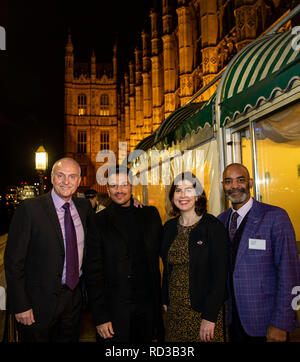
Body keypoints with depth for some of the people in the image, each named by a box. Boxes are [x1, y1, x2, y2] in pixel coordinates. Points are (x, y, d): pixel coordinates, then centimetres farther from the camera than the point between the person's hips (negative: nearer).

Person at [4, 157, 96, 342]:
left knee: (70, 339, 21)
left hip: (74, 297, 5)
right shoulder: (29, 208, -15)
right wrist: (21, 306, -14)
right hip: (40, 301, -4)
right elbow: (14, 261, -12)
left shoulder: (84, 206, 0)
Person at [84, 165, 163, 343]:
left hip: (147, 308, 3)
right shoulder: (98, 223, -6)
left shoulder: (150, 215, 3)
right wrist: (100, 317, -10)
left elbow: (163, 251, 9)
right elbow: (93, 273, -6)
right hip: (114, 311, -2)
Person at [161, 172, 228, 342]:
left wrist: (210, 317, -16)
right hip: (174, 311, 5)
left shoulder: (213, 226, -12)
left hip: (204, 310, -4)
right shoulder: (169, 227, 3)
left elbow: (220, 275, -14)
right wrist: (165, 301, 6)